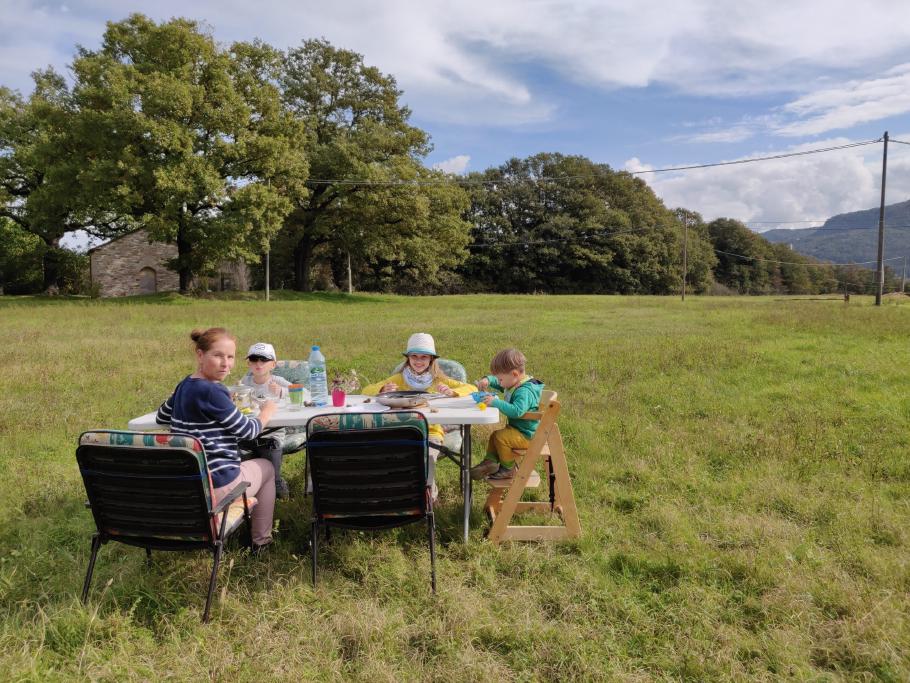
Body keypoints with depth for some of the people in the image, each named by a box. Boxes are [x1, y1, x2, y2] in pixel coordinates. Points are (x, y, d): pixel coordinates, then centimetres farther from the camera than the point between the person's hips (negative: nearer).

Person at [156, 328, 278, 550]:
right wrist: (266, 413, 4)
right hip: (217, 486, -8)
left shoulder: (184, 386, 4)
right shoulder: (211, 391, -23)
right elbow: (247, 430, -15)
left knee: (243, 462, 36)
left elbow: (161, 417, 22)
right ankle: (261, 539, 29)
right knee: (266, 467, 22)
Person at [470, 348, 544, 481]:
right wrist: (488, 380, 1)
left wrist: (496, 402, -38)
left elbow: (517, 411, -42)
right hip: (517, 428, 11)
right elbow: (497, 383, 23)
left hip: (527, 435, -11)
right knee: (494, 435, 18)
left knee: (501, 436, -23)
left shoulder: (525, 391, -27)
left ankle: (508, 470, -7)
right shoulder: (515, 384, 5)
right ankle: (490, 462, 14)